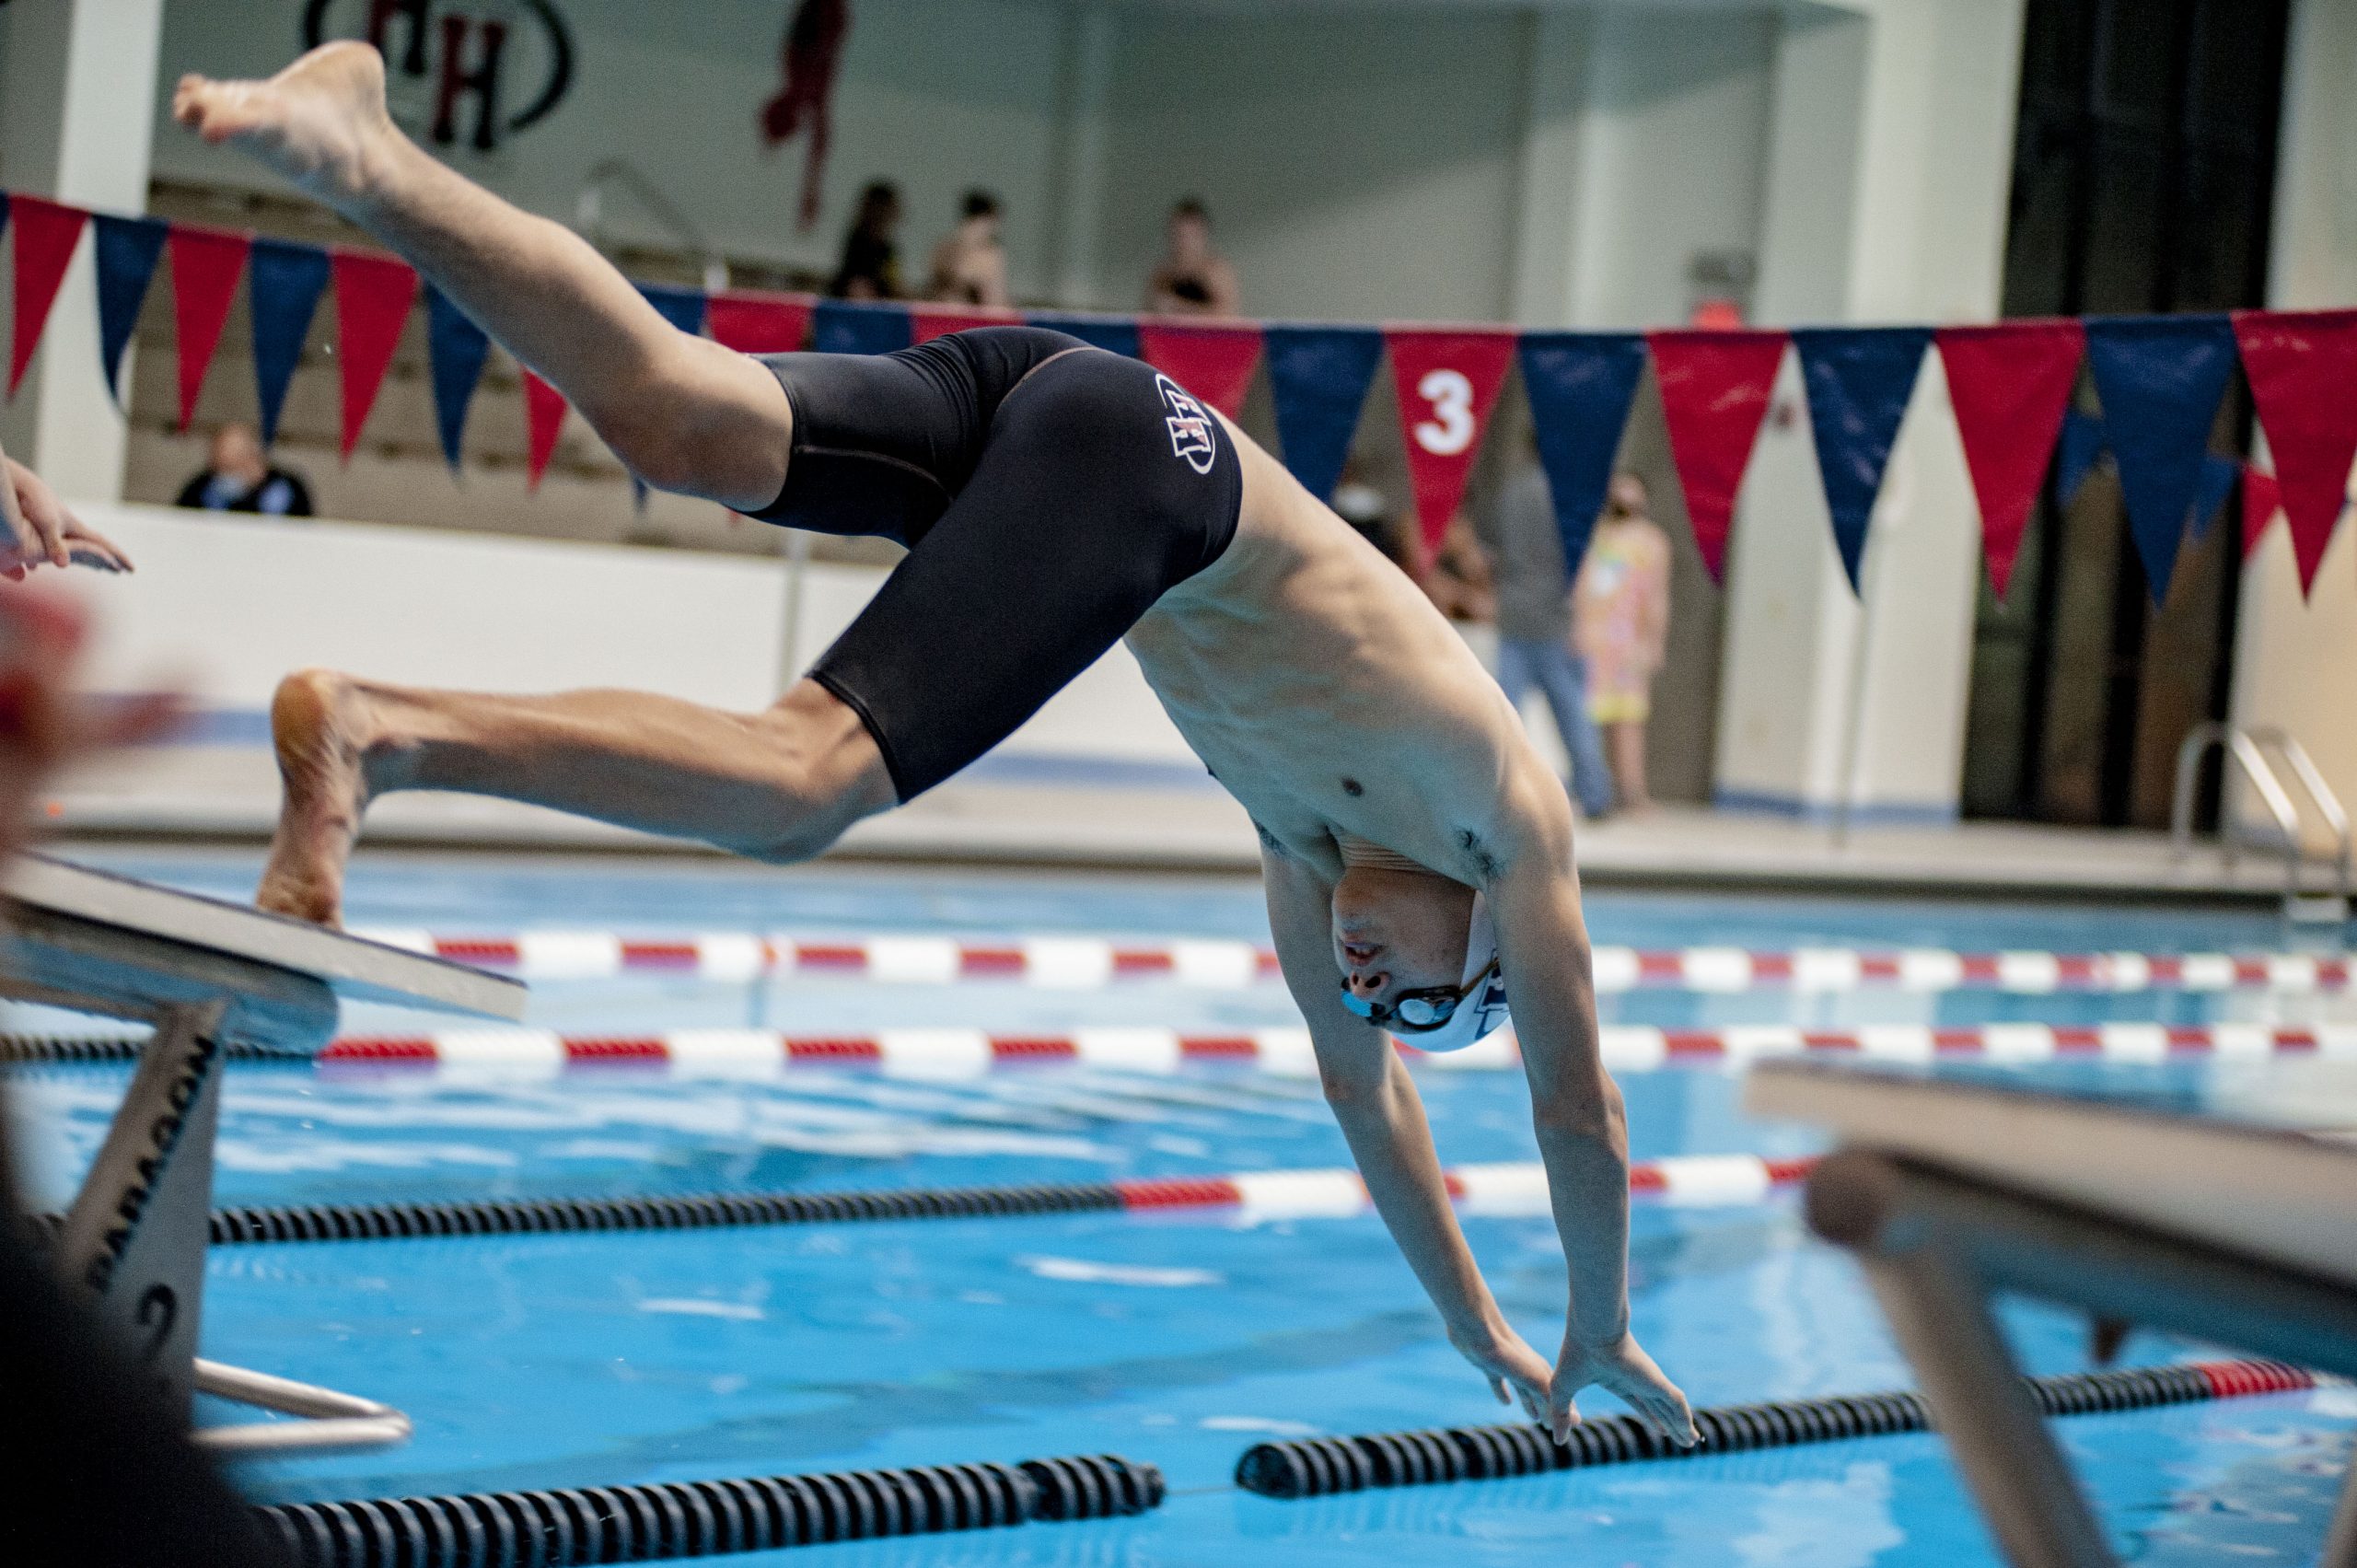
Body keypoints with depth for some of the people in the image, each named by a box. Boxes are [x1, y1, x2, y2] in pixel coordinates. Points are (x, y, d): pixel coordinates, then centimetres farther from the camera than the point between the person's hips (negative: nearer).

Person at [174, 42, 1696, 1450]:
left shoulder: (1314, 830, 35)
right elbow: (1583, 1110, 24)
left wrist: (1486, 1333, 51)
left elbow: (1366, 1081, 43)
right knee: (799, 785, -20)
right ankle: (381, 730, -39)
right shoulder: (1517, 826, 21)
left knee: (678, 419, -14)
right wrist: (1602, 1333, 39)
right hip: (1134, 460, -6)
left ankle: (362, 150, -30)